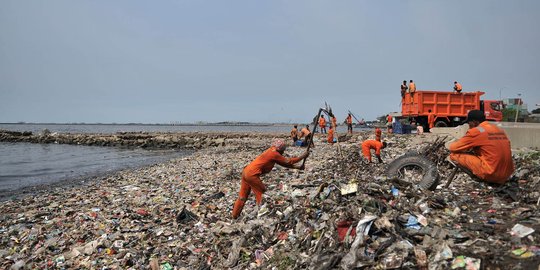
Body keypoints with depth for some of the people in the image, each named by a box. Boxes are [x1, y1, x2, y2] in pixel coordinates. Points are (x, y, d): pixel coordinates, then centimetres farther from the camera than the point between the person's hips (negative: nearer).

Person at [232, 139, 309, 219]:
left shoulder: (271, 152, 18)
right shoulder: (274, 153, -9)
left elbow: (284, 163, 23)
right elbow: (288, 161, -2)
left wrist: (298, 167, 21)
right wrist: (303, 156, 6)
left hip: (246, 172, 9)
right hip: (252, 174, -9)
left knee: (243, 196, 15)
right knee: (262, 193, 3)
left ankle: (235, 216, 21)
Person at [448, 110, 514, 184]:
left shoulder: (476, 131, -7)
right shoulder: (499, 129, 14)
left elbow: (453, 148, 0)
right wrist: (472, 148, 25)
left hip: (491, 175, -8)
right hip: (506, 175, 8)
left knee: (454, 155, -1)